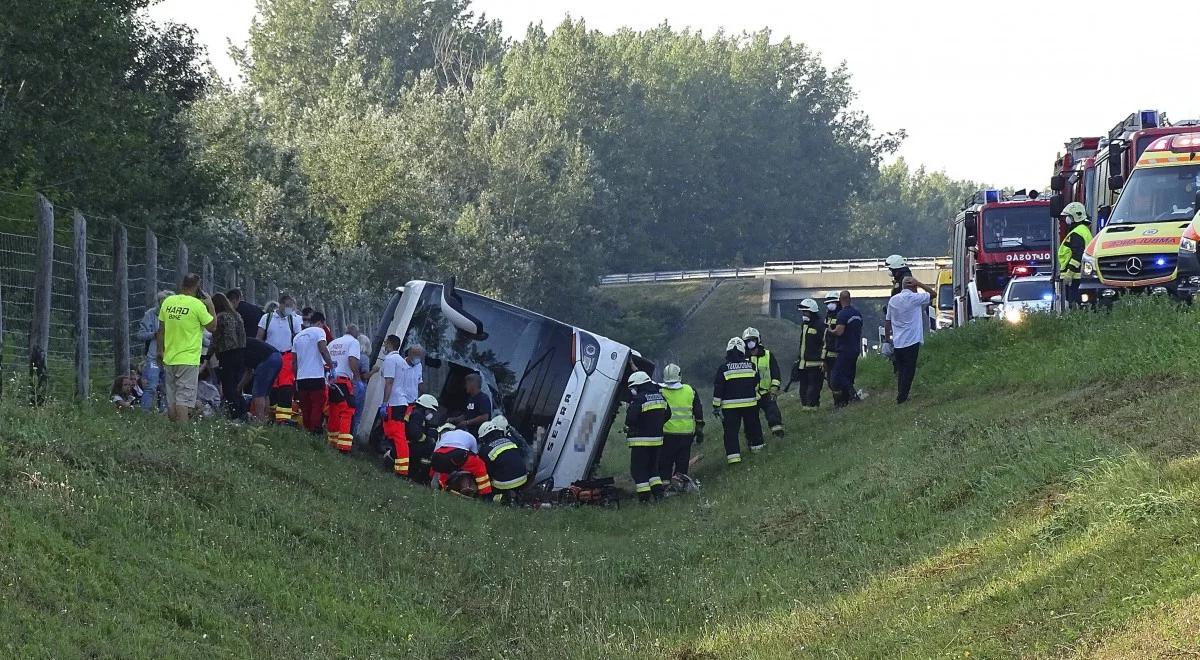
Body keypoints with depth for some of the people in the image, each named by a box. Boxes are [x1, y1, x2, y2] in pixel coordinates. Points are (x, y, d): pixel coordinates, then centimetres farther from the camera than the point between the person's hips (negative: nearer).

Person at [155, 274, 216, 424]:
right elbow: (212, 326, -4)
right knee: (184, 400, -7)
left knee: (171, 400, 12)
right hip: (188, 360, -5)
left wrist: (161, 351, 20)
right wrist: (210, 306, 7)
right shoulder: (197, 305, -13)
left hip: (169, 359, 5)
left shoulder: (168, 302, 3)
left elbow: (161, 330, 10)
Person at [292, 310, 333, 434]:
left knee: (306, 409, 10)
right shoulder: (318, 331, -1)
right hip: (316, 376, -6)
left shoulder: (298, 336, 18)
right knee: (317, 407, -5)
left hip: (301, 378, 6)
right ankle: (316, 433, -12)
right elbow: (323, 349, -16)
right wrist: (331, 366, -9)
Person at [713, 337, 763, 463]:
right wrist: (756, 398, 30)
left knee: (731, 430, -1)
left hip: (730, 405, -3)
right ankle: (756, 444, 38)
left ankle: (733, 455, -9)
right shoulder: (751, 366, 1)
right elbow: (756, 385, 14)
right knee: (752, 425, 23)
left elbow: (718, 389, -7)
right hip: (750, 403, 3)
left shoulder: (723, 369, -8)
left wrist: (716, 406, -1)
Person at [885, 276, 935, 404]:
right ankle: (902, 397, -3)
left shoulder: (893, 300, 9)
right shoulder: (914, 298, -10)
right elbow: (932, 294, -3)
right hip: (911, 341, -6)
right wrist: (919, 284, -2)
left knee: (900, 370, 13)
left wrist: (887, 338, 21)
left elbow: (887, 321, 13)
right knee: (909, 371, -1)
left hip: (897, 342, 6)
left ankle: (900, 396, 13)